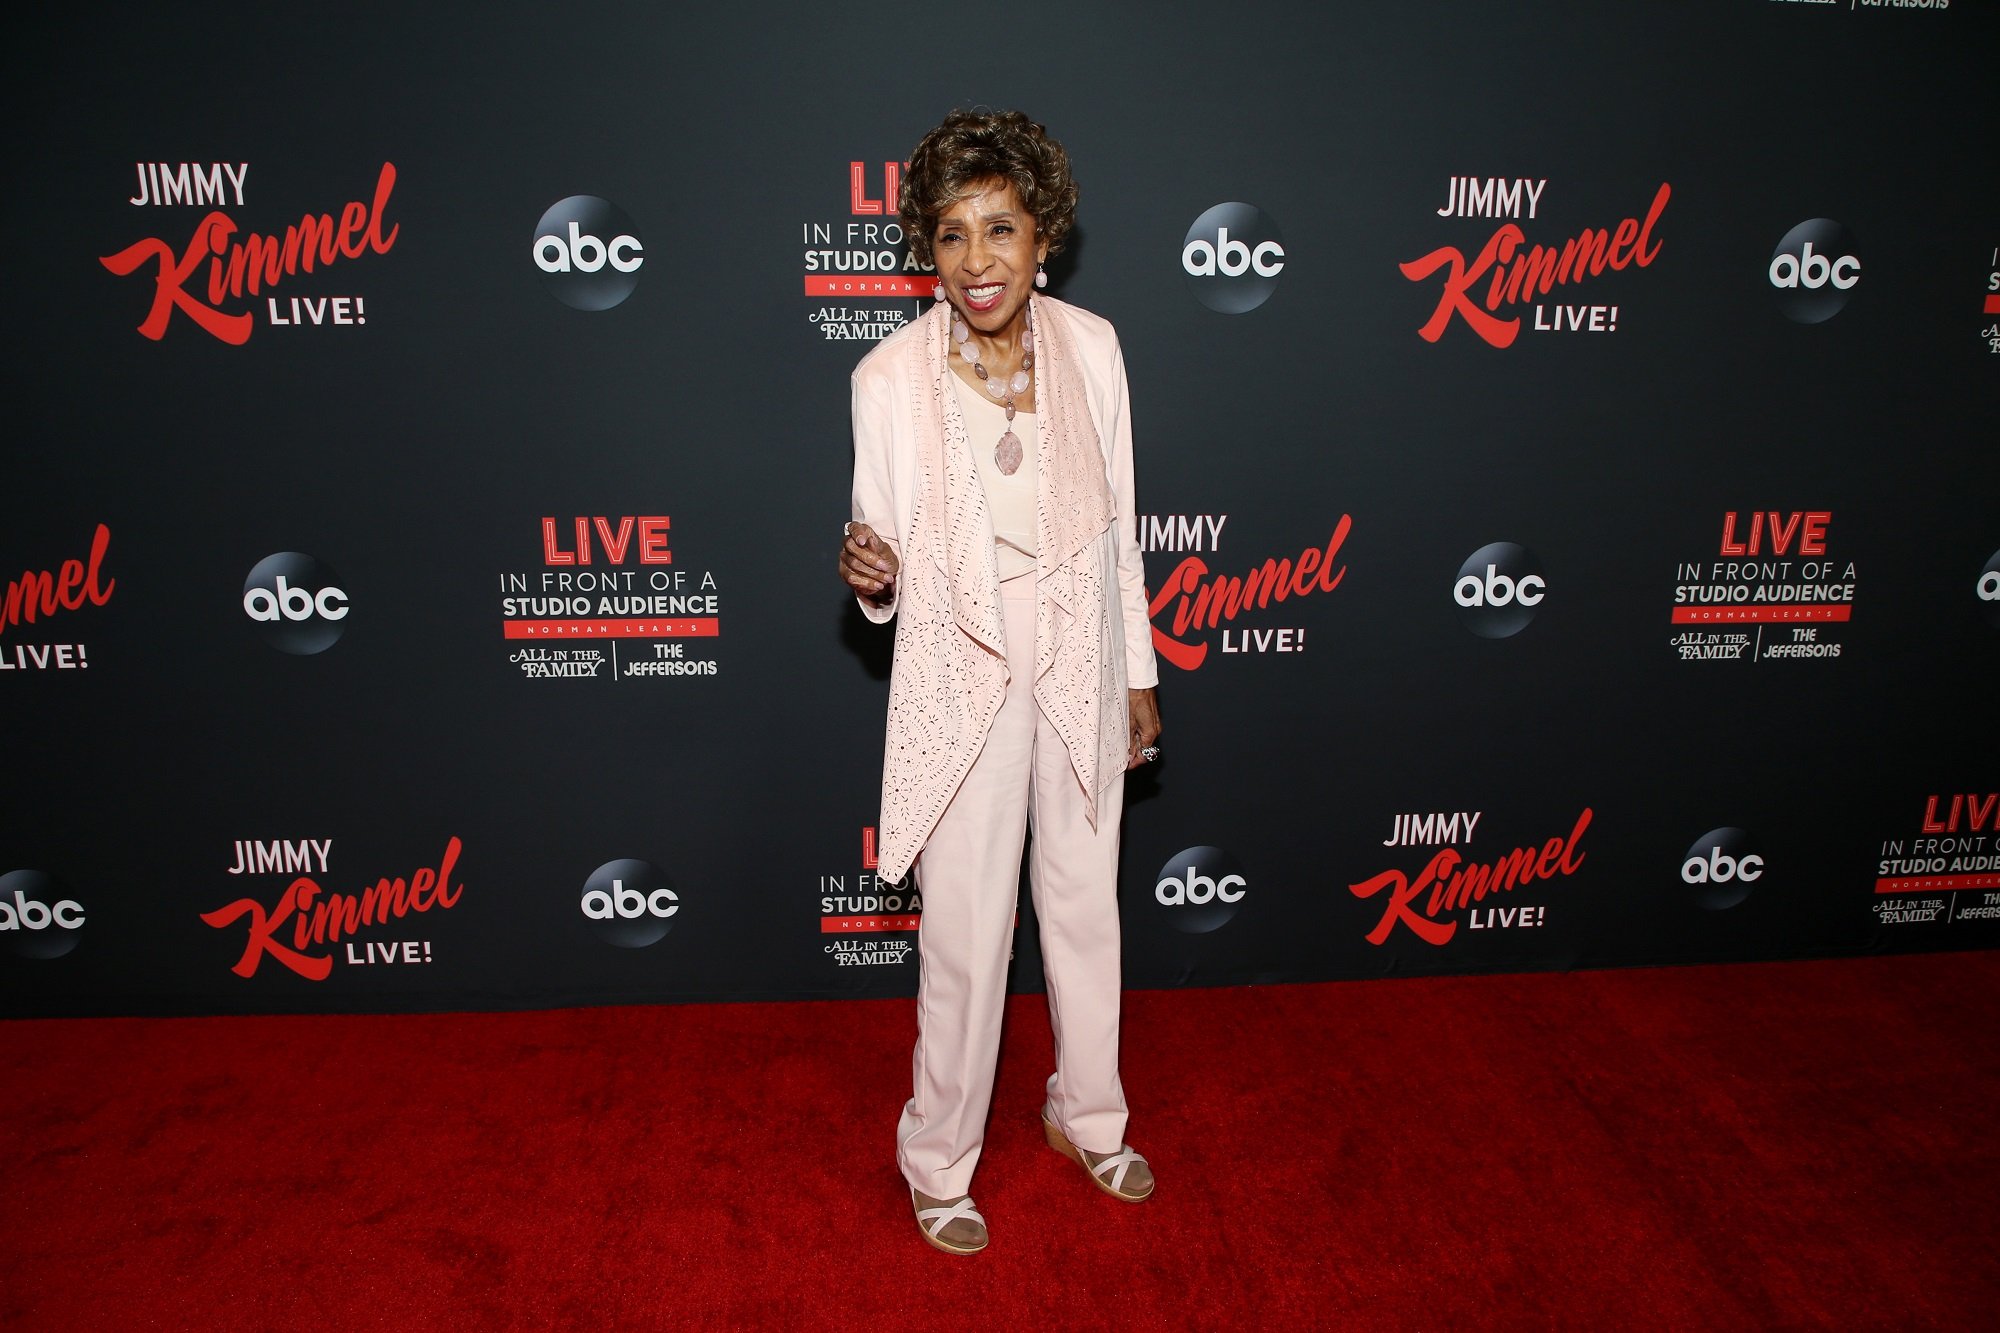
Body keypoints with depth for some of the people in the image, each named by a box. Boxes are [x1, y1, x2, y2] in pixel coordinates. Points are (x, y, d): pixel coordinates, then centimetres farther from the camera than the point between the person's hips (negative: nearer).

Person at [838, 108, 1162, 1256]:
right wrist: (873, 577, -27)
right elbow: (884, 553, -3)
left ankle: (1089, 1116, 44)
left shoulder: (1091, 346, -5)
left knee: (1087, 905, 18)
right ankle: (941, 1162, 31)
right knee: (968, 936, 6)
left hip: (1081, 674, 3)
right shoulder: (890, 378, -13)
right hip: (962, 680, -3)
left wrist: (1137, 673, 9)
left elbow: (1118, 525, 4)